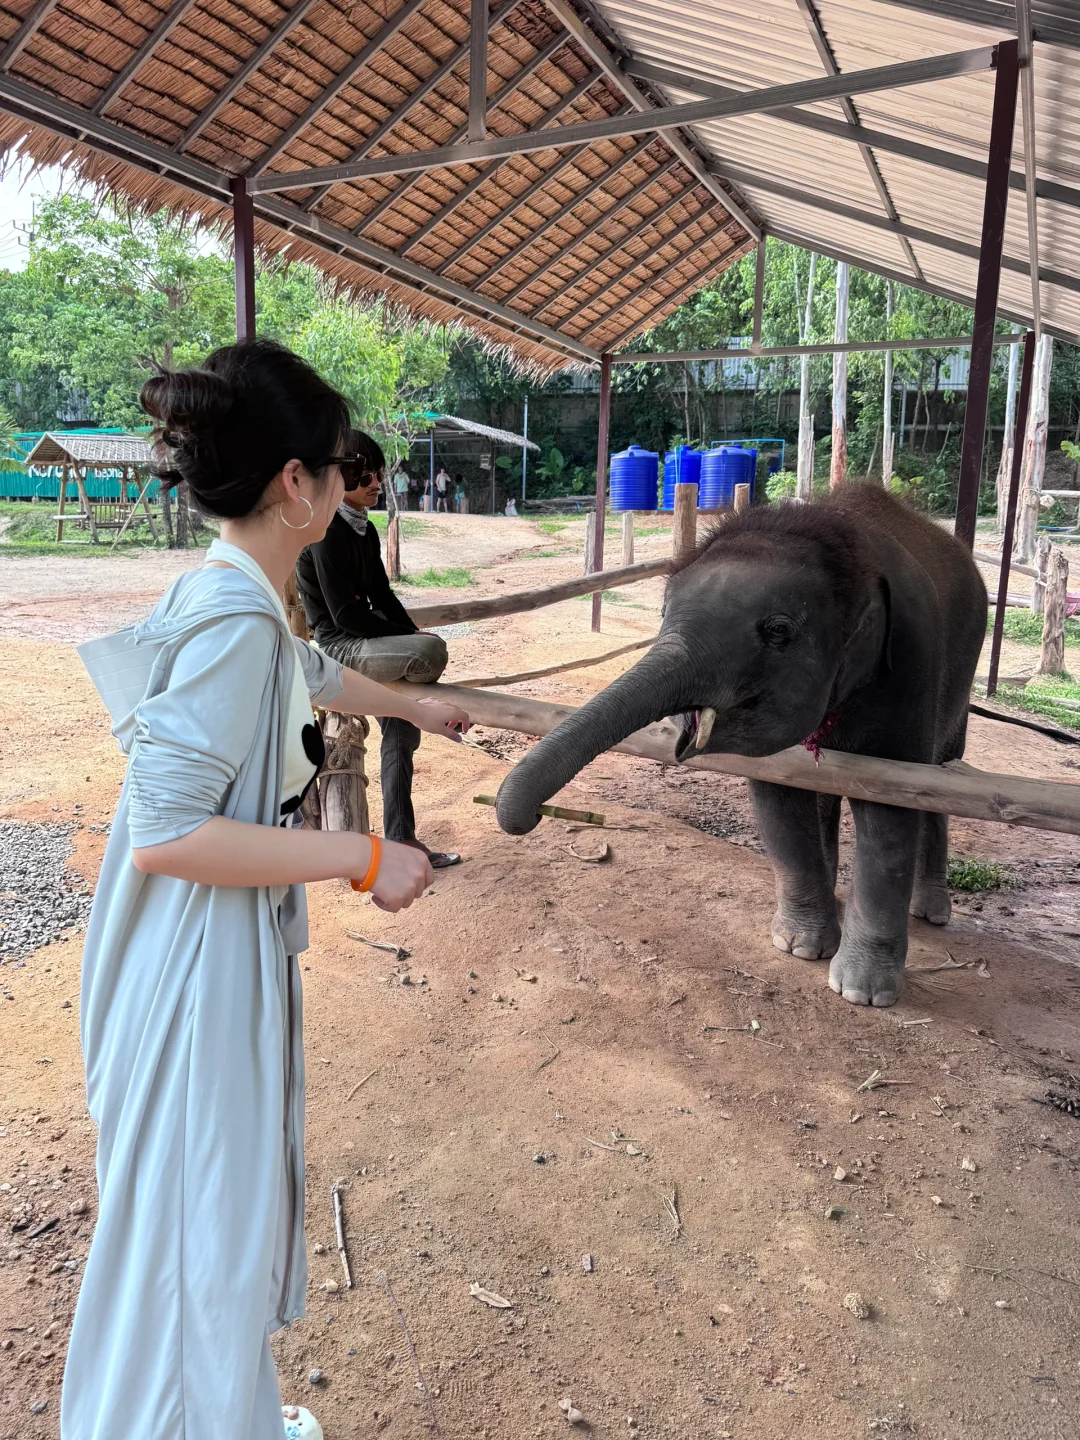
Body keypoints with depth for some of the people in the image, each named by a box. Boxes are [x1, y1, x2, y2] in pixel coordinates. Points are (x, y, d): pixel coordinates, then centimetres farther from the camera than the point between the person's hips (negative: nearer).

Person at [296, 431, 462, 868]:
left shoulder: (365, 530, 12)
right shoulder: (327, 533, -16)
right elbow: (345, 614, -20)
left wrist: (414, 635, -1)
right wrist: (412, 638, -16)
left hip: (367, 642, 10)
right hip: (339, 645, -9)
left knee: (401, 733, 9)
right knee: (433, 652, -31)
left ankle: (401, 842, 18)